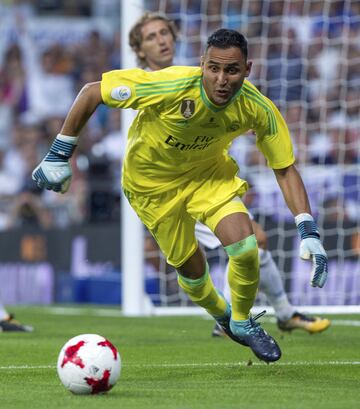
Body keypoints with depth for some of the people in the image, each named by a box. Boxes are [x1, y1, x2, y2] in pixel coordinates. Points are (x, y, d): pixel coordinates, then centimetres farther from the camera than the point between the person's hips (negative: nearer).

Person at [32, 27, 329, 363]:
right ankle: (222, 315, 39)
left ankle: (243, 323, 11)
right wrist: (59, 156, -23)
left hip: (209, 170, 2)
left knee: (245, 245, -18)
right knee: (190, 267, 3)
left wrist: (308, 232, -26)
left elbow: (285, 169, -16)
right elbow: (91, 92, -27)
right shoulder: (168, 87, -37)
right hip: (153, 180, -2)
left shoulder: (257, 108, -27)